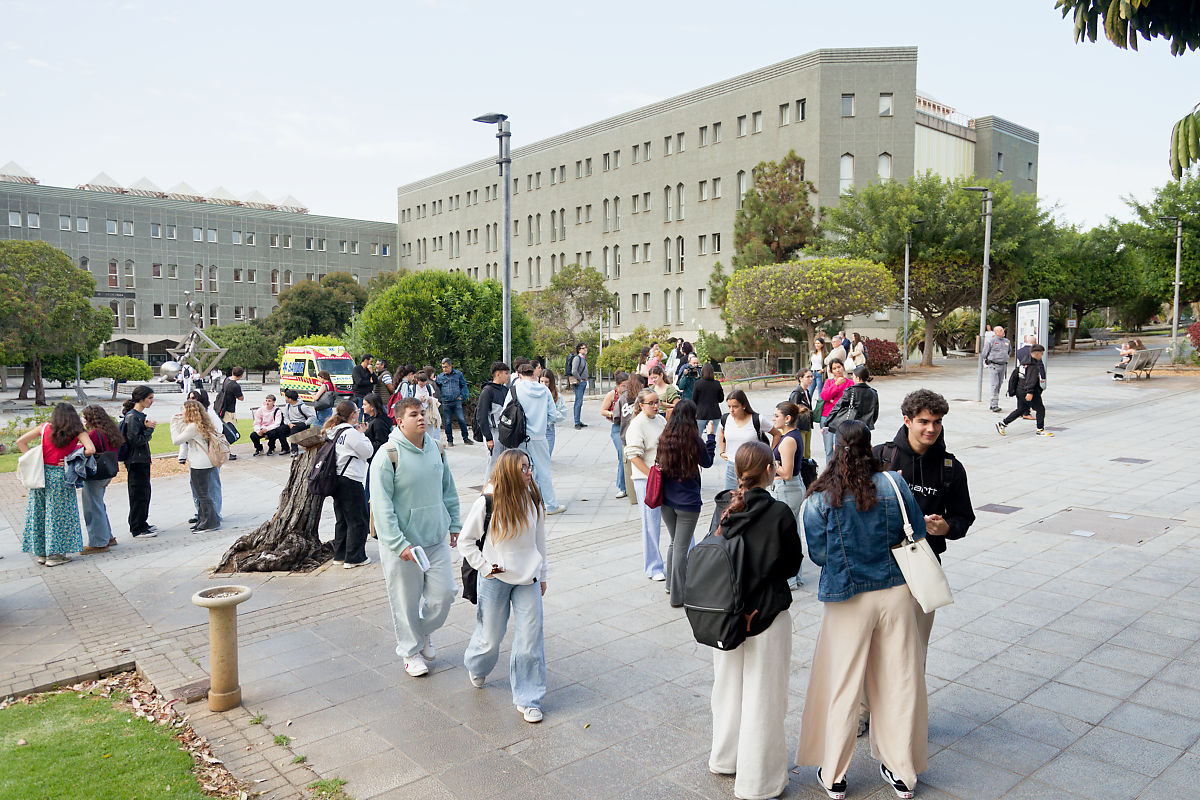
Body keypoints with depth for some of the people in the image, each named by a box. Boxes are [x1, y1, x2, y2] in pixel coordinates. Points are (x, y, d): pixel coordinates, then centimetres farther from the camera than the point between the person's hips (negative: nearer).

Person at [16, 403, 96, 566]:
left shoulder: (44, 428, 4)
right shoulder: (78, 433, -6)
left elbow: (20, 441, 7)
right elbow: (91, 450, -17)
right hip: (60, 477, -4)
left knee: (39, 513, 14)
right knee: (59, 514, 6)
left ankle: (41, 553, 22)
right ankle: (54, 554, 9)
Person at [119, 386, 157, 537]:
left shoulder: (140, 415, 13)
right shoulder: (132, 417, -17)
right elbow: (136, 440, -22)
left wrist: (147, 426, -1)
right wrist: (149, 429, -11)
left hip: (143, 460, 10)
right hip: (136, 461, -10)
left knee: (144, 491, 15)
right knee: (139, 494, -3)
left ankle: (141, 523, 26)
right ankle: (138, 529, 5)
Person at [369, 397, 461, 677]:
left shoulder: (436, 449, 4)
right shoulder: (388, 455, -15)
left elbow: (448, 490, 16)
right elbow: (382, 505, -17)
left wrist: (454, 524, 15)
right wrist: (399, 544, -21)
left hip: (436, 539, 5)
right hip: (401, 544, -5)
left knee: (443, 594, 8)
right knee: (406, 602, 7)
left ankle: (424, 632, 37)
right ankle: (411, 651, 30)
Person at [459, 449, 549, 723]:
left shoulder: (533, 500, -1)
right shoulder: (487, 503, -13)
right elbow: (465, 540, -2)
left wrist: (541, 575, 15)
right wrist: (484, 567, -9)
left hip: (528, 581, 3)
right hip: (495, 580, -3)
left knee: (531, 640, 0)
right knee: (490, 637, 11)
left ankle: (527, 700, 16)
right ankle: (477, 667, 47)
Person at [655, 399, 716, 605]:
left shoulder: (664, 439, -5)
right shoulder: (695, 441, -15)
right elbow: (707, 462, 2)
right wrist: (710, 436, 11)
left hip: (666, 501, 5)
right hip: (688, 503, -4)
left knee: (673, 542, 23)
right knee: (681, 548, 3)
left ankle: (671, 584, 36)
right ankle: (677, 596, 9)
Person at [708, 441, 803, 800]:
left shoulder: (727, 510, -7)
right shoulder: (780, 513, -18)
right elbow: (793, 564, -6)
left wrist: (728, 516, -3)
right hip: (767, 613, -4)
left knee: (728, 685, 22)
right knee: (762, 696, 9)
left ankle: (725, 757, 41)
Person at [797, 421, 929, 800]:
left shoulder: (820, 498, -13)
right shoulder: (893, 484, -8)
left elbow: (818, 553, -7)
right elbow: (917, 535, 1)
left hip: (849, 600, -2)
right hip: (896, 594, 2)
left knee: (841, 685, 10)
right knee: (899, 680, 15)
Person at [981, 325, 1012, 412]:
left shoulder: (1007, 341, 11)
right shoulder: (991, 341, -7)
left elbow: (1010, 351, 29)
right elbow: (985, 353, 1)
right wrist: (987, 361, 7)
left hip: (1003, 366, 6)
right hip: (993, 365, -6)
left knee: (999, 385, 9)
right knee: (995, 385, -13)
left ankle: (992, 404, 17)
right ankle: (994, 405, -15)